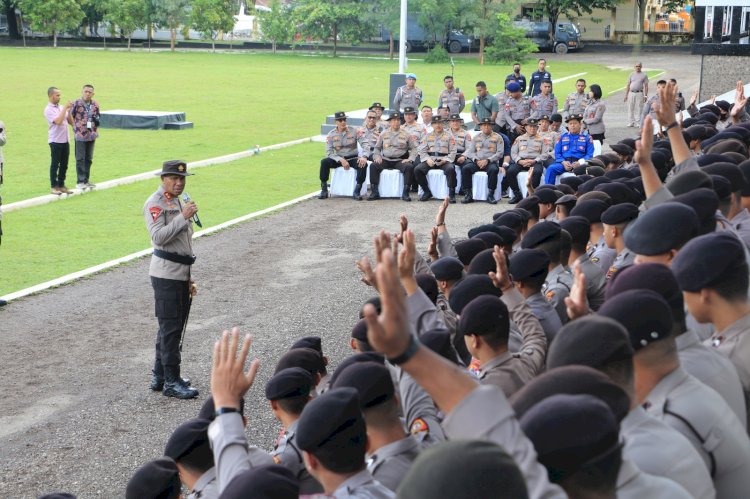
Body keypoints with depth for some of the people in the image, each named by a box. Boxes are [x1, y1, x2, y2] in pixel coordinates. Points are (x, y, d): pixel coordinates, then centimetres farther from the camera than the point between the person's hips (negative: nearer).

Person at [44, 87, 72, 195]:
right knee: (55, 164, -1)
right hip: (55, 141, -7)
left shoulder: (60, 108, 13)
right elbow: (58, 121, -22)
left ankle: (61, 185, 18)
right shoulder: (48, 110, -9)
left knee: (64, 164, 10)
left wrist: (69, 110, -1)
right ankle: (54, 186, 4)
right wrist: (65, 108, -17)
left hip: (65, 140, 7)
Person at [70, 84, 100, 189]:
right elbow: (70, 117, -4)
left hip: (91, 135, 5)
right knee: (80, 159, -2)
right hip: (80, 136, -5)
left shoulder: (95, 105, 7)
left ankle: (86, 179, 21)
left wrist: (97, 120, 3)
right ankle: (80, 181, 2)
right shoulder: (77, 103, -9)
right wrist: (76, 127, -6)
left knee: (89, 159, 12)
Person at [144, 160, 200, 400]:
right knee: (170, 328, -8)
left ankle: (159, 377, 22)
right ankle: (171, 382, -4)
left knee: (171, 327, 13)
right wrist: (183, 217, -25)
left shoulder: (179, 203, 19)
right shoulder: (155, 203, -9)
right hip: (166, 275, -9)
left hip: (181, 275, 9)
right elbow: (159, 237, -23)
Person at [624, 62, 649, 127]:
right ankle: (631, 122, 11)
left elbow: (646, 86, 2)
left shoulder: (644, 75, 5)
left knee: (638, 109, -4)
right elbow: (628, 85, 14)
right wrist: (626, 95, 8)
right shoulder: (631, 74, 13)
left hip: (639, 93, -3)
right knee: (630, 108, 4)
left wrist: (645, 95, -5)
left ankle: (638, 123, 1)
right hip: (631, 93, 3)